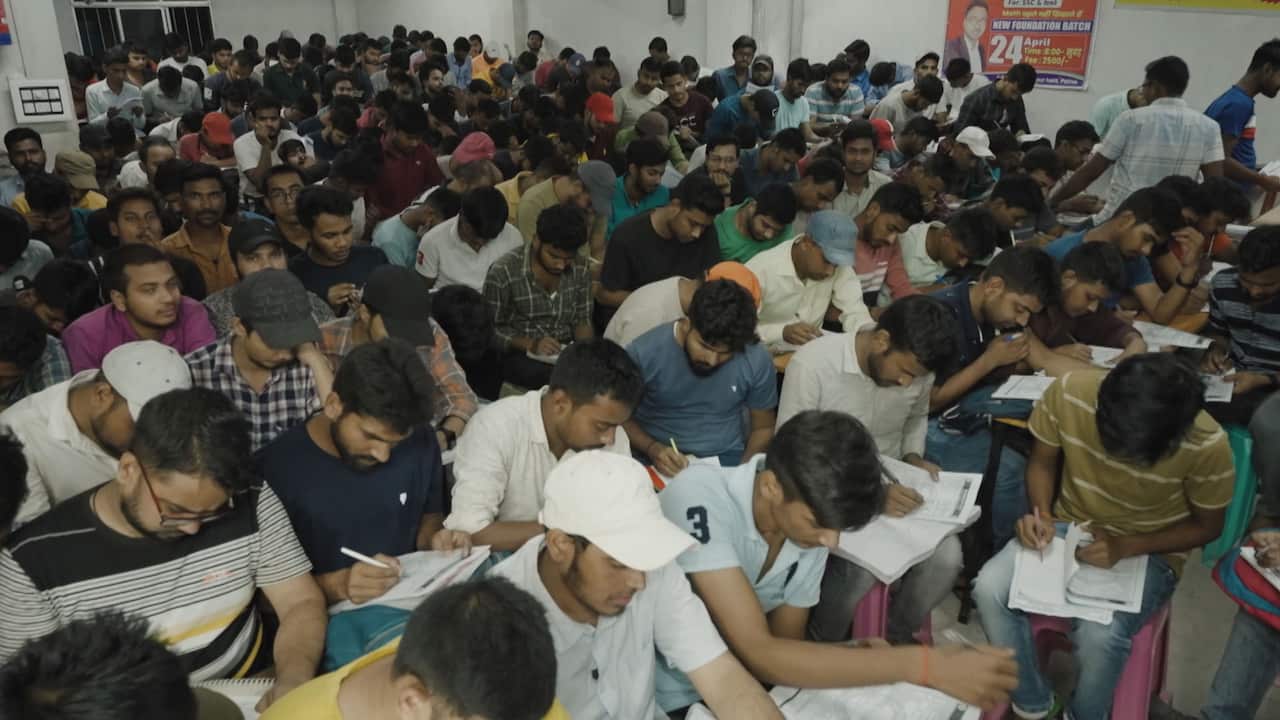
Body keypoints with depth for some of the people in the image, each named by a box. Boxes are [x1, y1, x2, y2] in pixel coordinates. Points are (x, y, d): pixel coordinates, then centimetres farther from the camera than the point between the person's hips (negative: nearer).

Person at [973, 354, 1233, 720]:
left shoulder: (1207, 445, -26)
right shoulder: (1067, 393, -23)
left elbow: (1206, 526, -7)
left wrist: (1124, 546, -21)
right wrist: (1042, 514, -21)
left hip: (1149, 550, -2)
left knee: (1100, 635, -30)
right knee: (989, 589, -23)